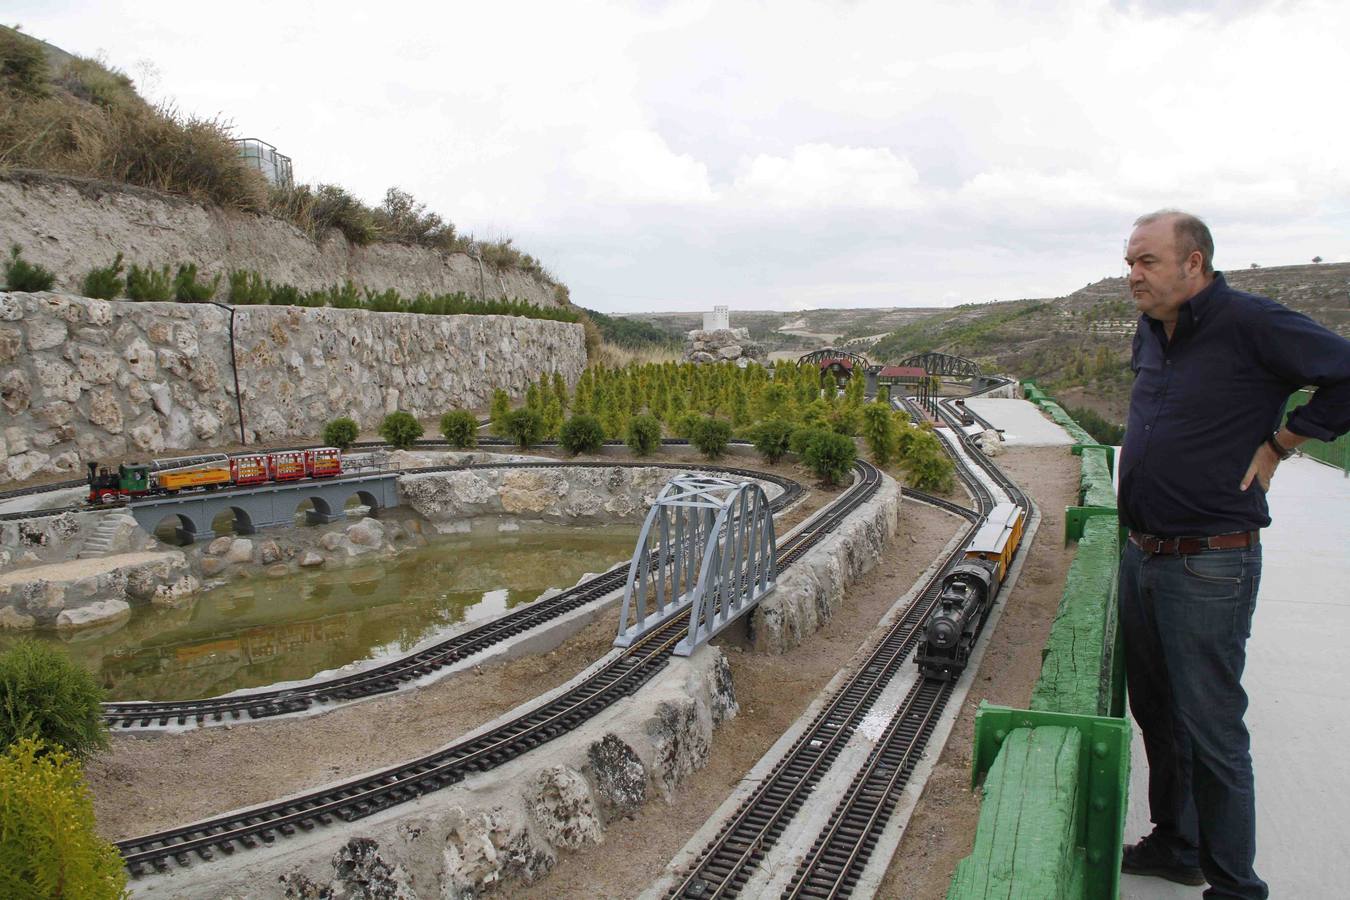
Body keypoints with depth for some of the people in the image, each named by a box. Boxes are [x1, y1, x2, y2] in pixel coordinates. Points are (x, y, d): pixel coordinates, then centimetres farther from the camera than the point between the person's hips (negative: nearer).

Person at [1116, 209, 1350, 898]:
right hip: (1141, 557, 8)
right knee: (1155, 713, 19)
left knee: (1210, 730, 1)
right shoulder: (1149, 333, 10)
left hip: (1209, 569, -8)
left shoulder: (1250, 324, -15)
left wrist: (1277, 443, -11)